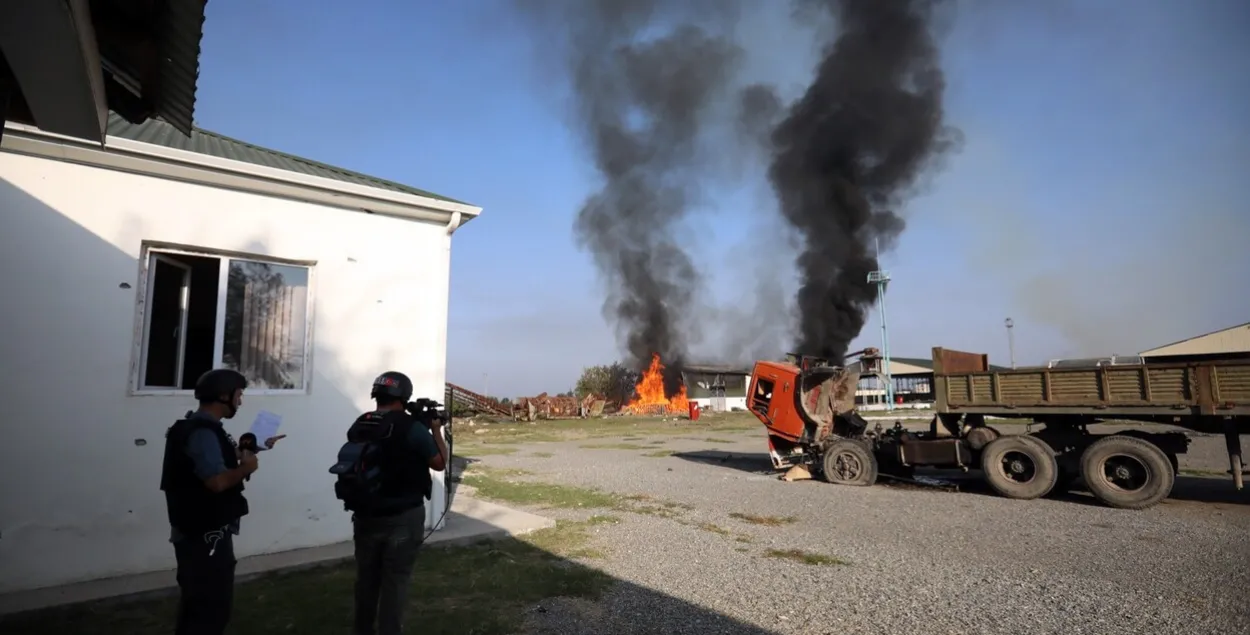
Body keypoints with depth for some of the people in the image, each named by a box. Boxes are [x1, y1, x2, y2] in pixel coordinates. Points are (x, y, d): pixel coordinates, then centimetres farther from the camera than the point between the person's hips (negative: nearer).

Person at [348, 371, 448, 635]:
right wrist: (436, 430, 8)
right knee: (395, 582, 6)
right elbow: (439, 463, -6)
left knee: (366, 579, 19)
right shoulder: (412, 428, -17)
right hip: (402, 518, -5)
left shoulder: (358, 427, -2)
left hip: (365, 516, 5)